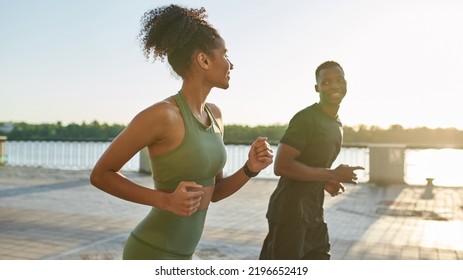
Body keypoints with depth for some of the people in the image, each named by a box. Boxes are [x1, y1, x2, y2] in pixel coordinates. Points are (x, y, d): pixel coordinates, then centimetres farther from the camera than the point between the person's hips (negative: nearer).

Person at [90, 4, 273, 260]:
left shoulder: (214, 115, 5)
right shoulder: (161, 114, -21)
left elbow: (215, 192, 10)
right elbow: (100, 175, -11)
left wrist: (250, 168, -9)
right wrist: (166, 200, -23)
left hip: (178, 255, 9)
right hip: (152, 256, -9)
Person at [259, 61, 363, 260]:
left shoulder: (337, 125, 15)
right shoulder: (306, 118, -15)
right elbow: (281, 166, -23)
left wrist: (326, 182, 4)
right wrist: (331, 174, -19)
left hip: (314, 214, 9)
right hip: (289, 213, -9)